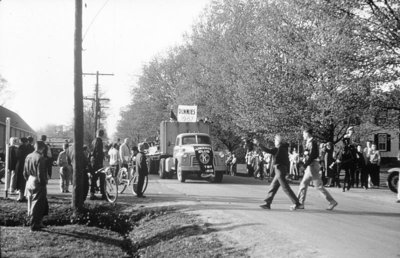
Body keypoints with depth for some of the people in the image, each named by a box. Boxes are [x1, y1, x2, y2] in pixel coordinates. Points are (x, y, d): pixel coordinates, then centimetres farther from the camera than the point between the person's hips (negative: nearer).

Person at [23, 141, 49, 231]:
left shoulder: (28, 157, 7)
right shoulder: (40, 158, -18)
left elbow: (25, 172, 12)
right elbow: (41, 174, -20)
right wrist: (43, 183, -10)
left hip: (30, 183, 8)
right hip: (38, 184, -8)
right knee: (37, 205, 1)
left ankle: (38, 222, 25)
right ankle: (34, 226, 5)